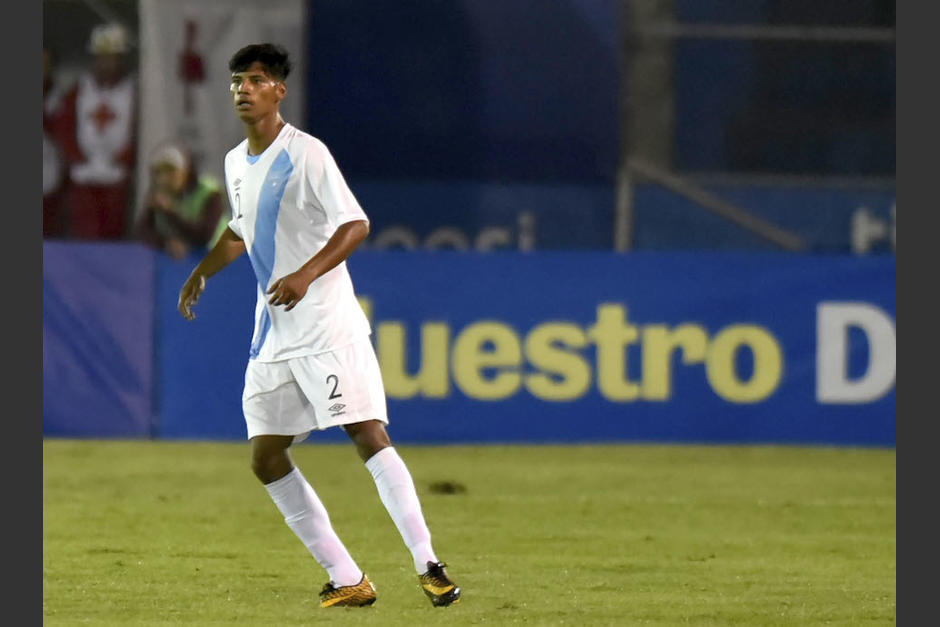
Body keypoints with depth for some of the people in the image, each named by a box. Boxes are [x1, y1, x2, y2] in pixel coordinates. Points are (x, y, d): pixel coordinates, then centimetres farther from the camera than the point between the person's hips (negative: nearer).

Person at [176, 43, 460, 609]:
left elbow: (356, 225, -17)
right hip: (273, 333, 8)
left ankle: (429, 565, -17)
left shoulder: (306, 154, -11)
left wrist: (306, 275, -28)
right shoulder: (236, 163, 13)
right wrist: (203, 272, 19)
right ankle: (347, 580, 5)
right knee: (266, 458, 1)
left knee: (368, 435, -16)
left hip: (327, 326, -8)